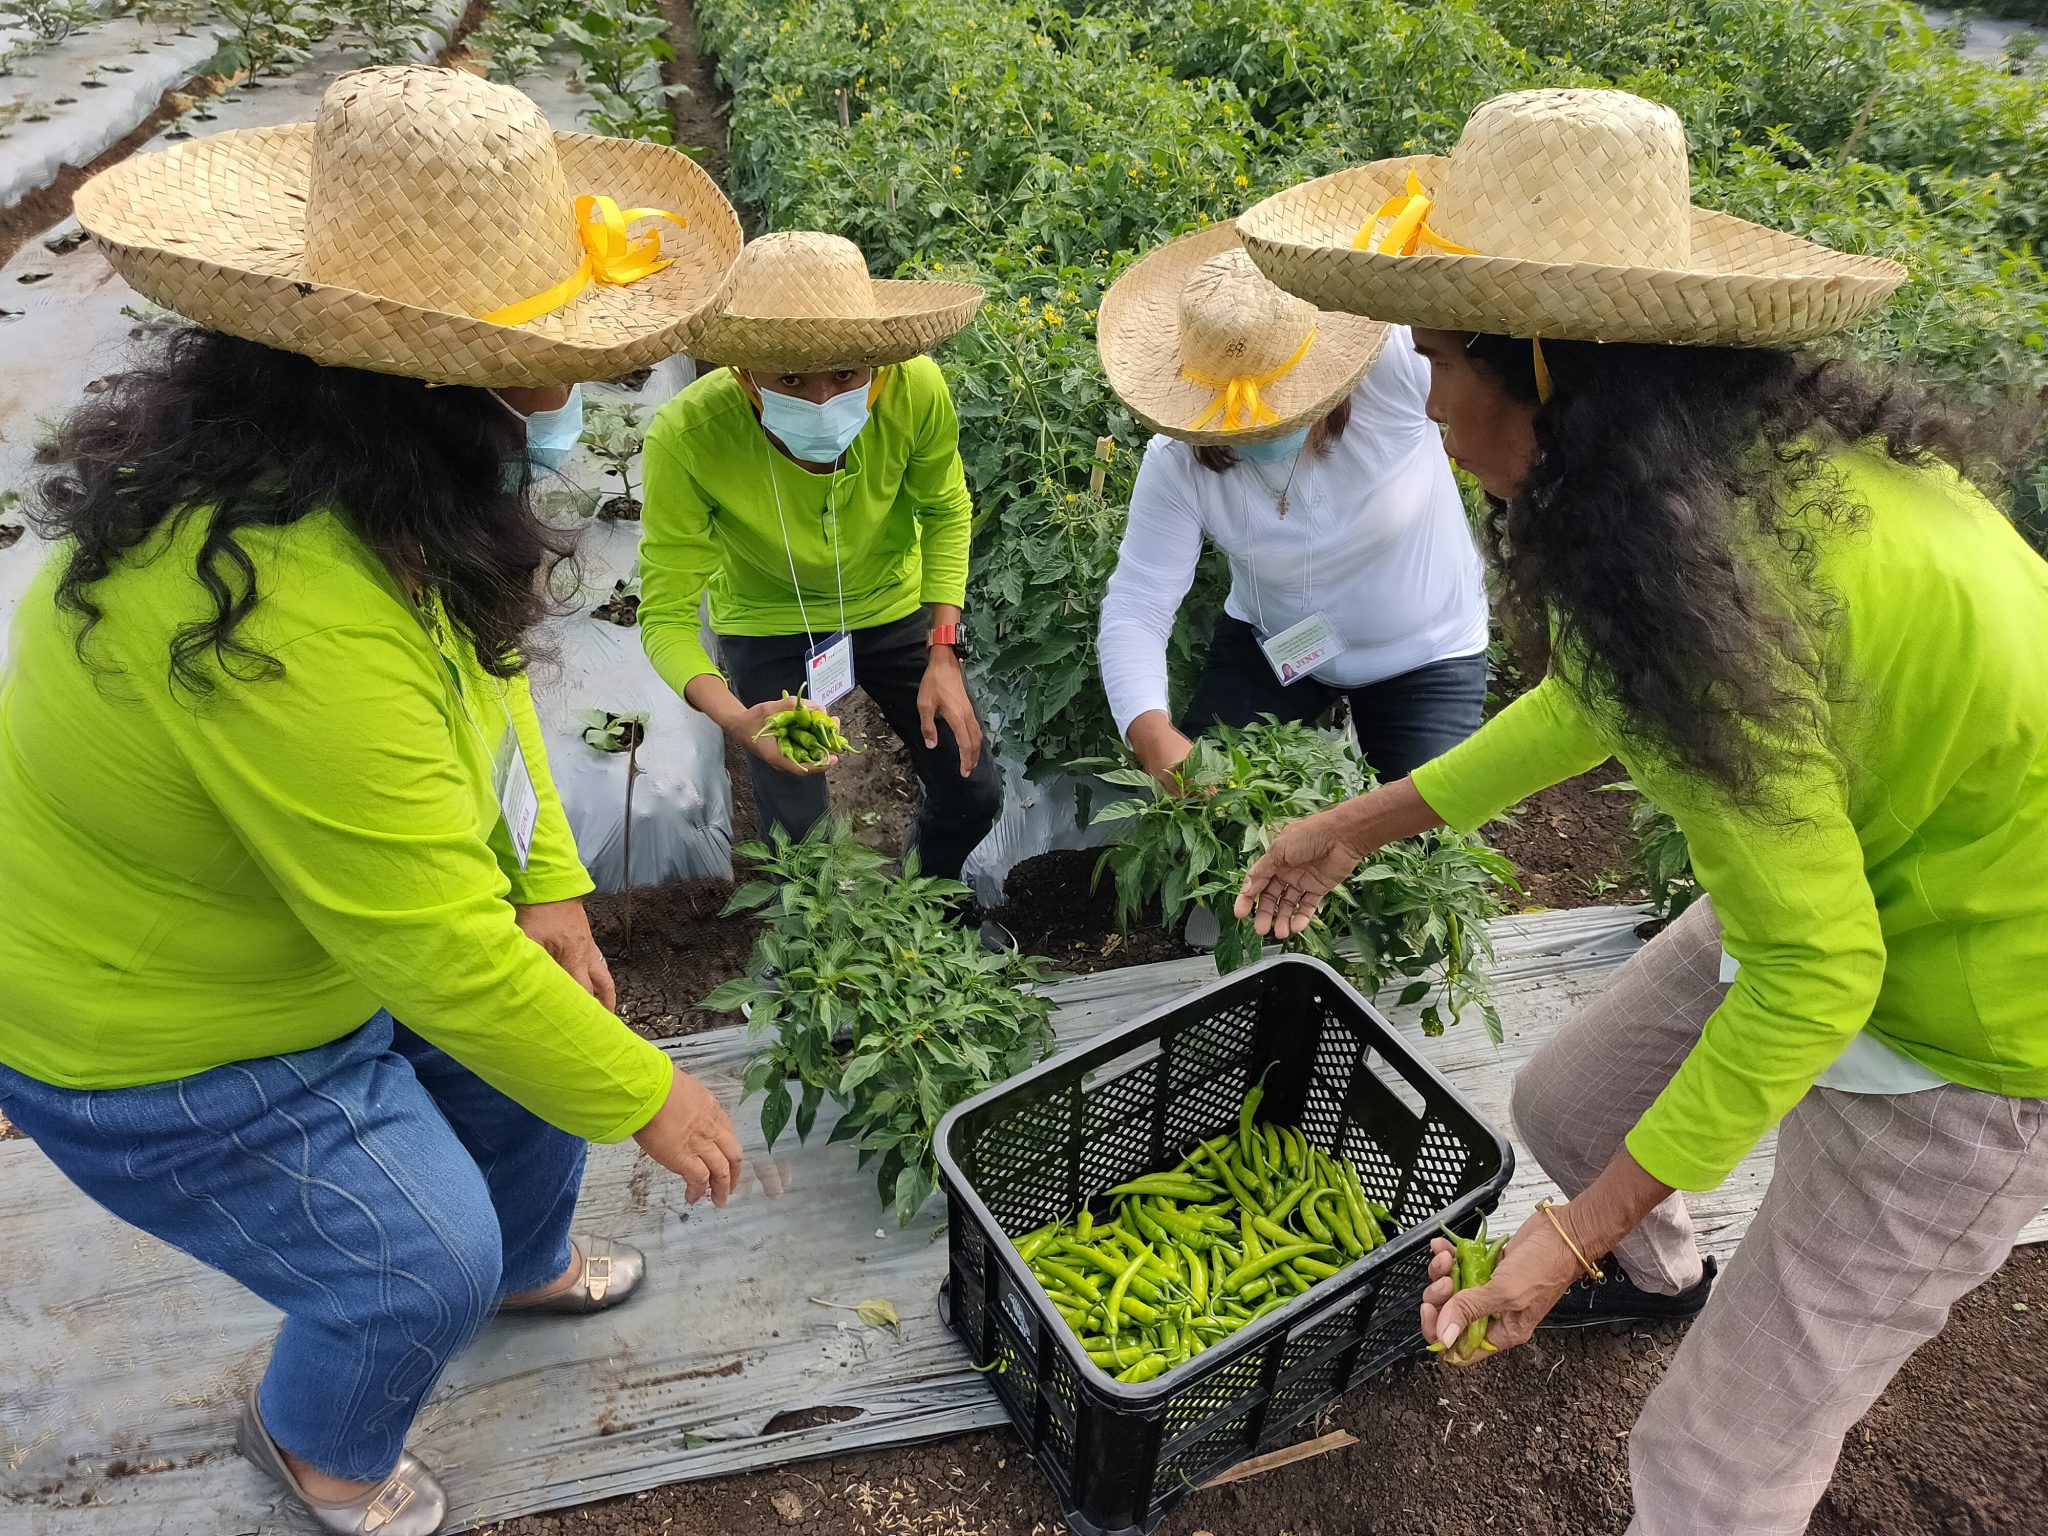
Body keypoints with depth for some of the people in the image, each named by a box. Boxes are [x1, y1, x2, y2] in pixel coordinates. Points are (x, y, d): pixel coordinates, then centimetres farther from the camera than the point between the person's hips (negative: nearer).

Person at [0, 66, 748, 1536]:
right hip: (169, 1052, -8)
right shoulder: (297, 613, -43)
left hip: (342, 928, 8)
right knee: (426, 1273, 8)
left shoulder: (344, 452, -13)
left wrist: (547, 886, -6)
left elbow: (481, 668, -1)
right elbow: (440, 954, -35)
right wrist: (646, 1097, -22)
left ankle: (533, 1262, 55)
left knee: (529, 1068, 21)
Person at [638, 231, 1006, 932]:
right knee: (797, 835, -1)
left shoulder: (916, 389, -32)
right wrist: (734, 718, -47)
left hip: (895, 608, 2)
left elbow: (946, 512, -10)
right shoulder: (686, 435, -37)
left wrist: (944, 651, -16)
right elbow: (666, 614, -28)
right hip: (769, 627, -2)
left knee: (973, 795, 8)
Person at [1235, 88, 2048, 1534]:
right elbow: (1605, 694, 7)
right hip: (1855, 881, 8)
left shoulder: (1690, 588, -35)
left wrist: (1577, 1232, -19)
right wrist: (1367, 821, 9)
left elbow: (1817, 971, -27)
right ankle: (1658, 1277, 56)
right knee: (1566, 1105, 23)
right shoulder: (1729, 438, -8)